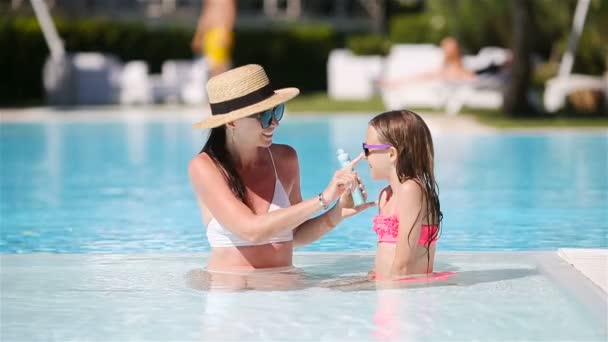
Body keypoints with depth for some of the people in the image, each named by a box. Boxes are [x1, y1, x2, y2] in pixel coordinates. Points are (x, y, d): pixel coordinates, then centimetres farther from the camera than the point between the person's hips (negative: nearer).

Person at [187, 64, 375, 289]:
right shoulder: (204, 167, -7)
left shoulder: (284, 159, 8)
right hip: (225, 296, -3)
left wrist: (337, 214, -2)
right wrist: (323, 200, -18)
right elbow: (252, 230, -19)